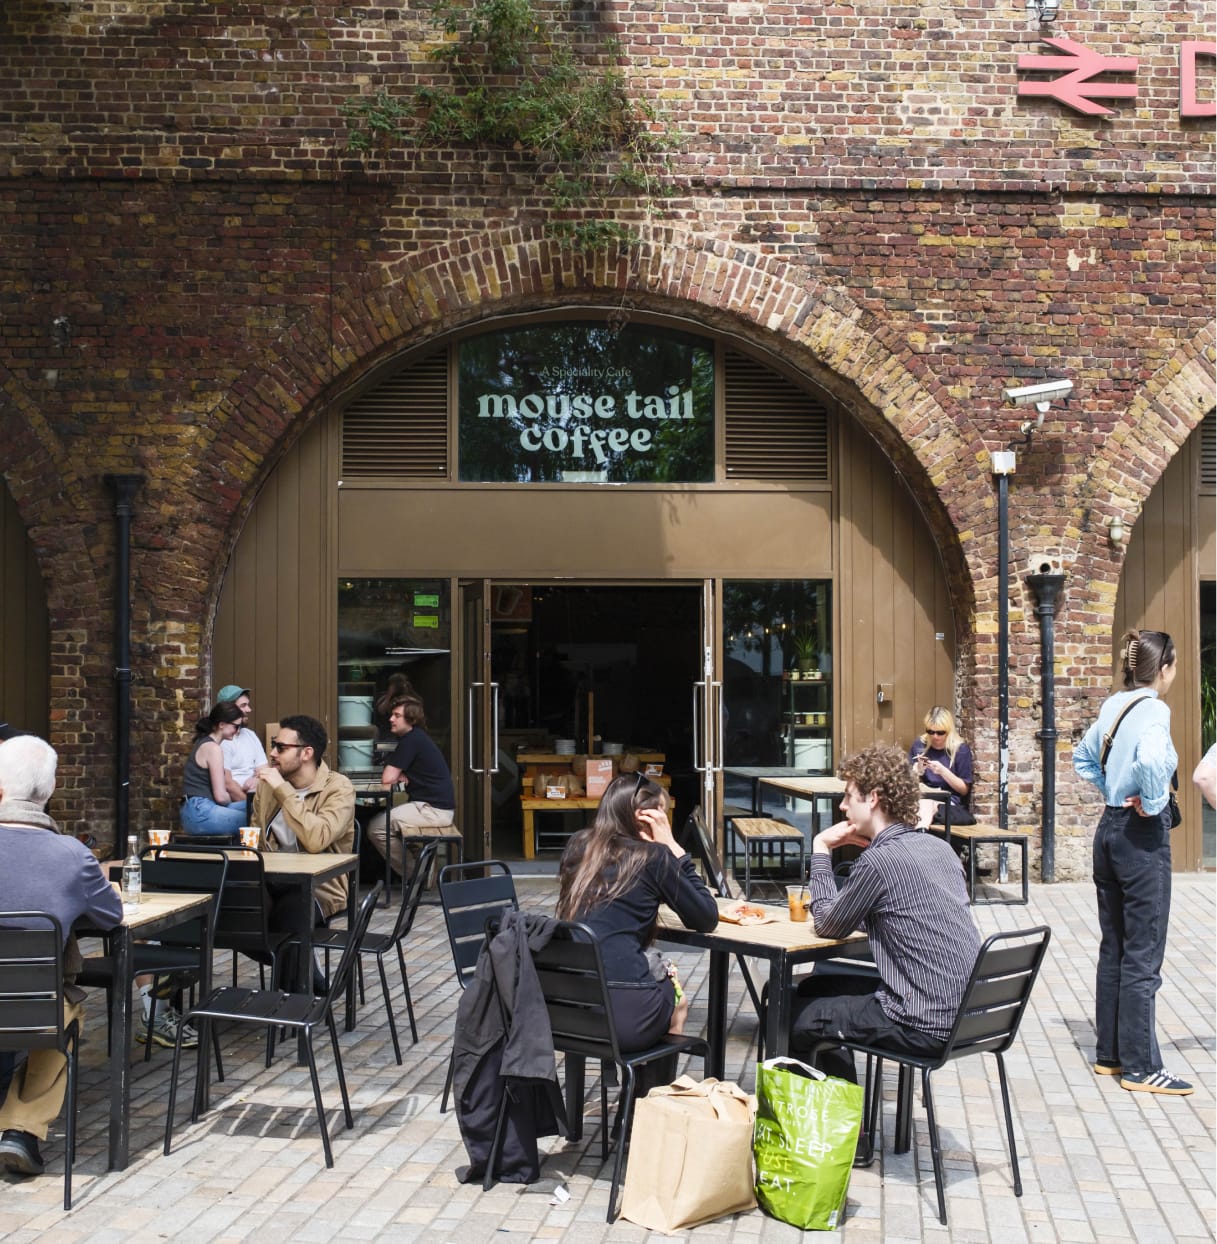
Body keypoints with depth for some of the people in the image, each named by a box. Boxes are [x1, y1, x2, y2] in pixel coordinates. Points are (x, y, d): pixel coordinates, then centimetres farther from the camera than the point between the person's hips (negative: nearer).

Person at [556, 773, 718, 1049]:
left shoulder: (577, 847, 12)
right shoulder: (653, 856, -3)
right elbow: (706, 920, 5)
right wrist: (673, 848, 6)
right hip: (624, 1014, -5)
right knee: (673, 986, 29)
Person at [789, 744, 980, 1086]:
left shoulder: (879, 860, -18)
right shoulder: (938, 847, 8)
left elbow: (828, 926, -3)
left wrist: (820, 850, 3)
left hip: (926, 1025, -9)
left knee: (796, 1016, 3)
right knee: (816, 985, 21)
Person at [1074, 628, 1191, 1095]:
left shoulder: (1112, 706, 8)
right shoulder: (1153, 710, -16)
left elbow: (1083, 757, 24)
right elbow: (1151, 759, -37)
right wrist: (1152, 803, -21)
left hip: (1109, 828, 8)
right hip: (1143, 835, -8)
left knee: (1113, 948, 14)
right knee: (1143, 956, -1)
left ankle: (1109, 1054, 22)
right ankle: (1140, 1068, 5)